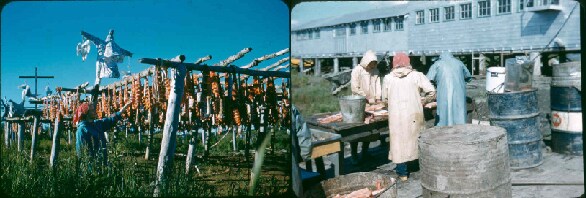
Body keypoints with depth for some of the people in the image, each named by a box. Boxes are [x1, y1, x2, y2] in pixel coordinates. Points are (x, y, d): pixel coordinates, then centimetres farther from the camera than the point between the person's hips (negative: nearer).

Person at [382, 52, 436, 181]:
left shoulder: (388, 78, 1)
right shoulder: (416, 76, 0)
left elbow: (385, 98, 9)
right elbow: (432, 92, -6)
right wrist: (423, 102, 10)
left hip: (396, 116, 0)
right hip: (414, 116, 0)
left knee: (399, 142, 9)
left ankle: (402, 173, 13)